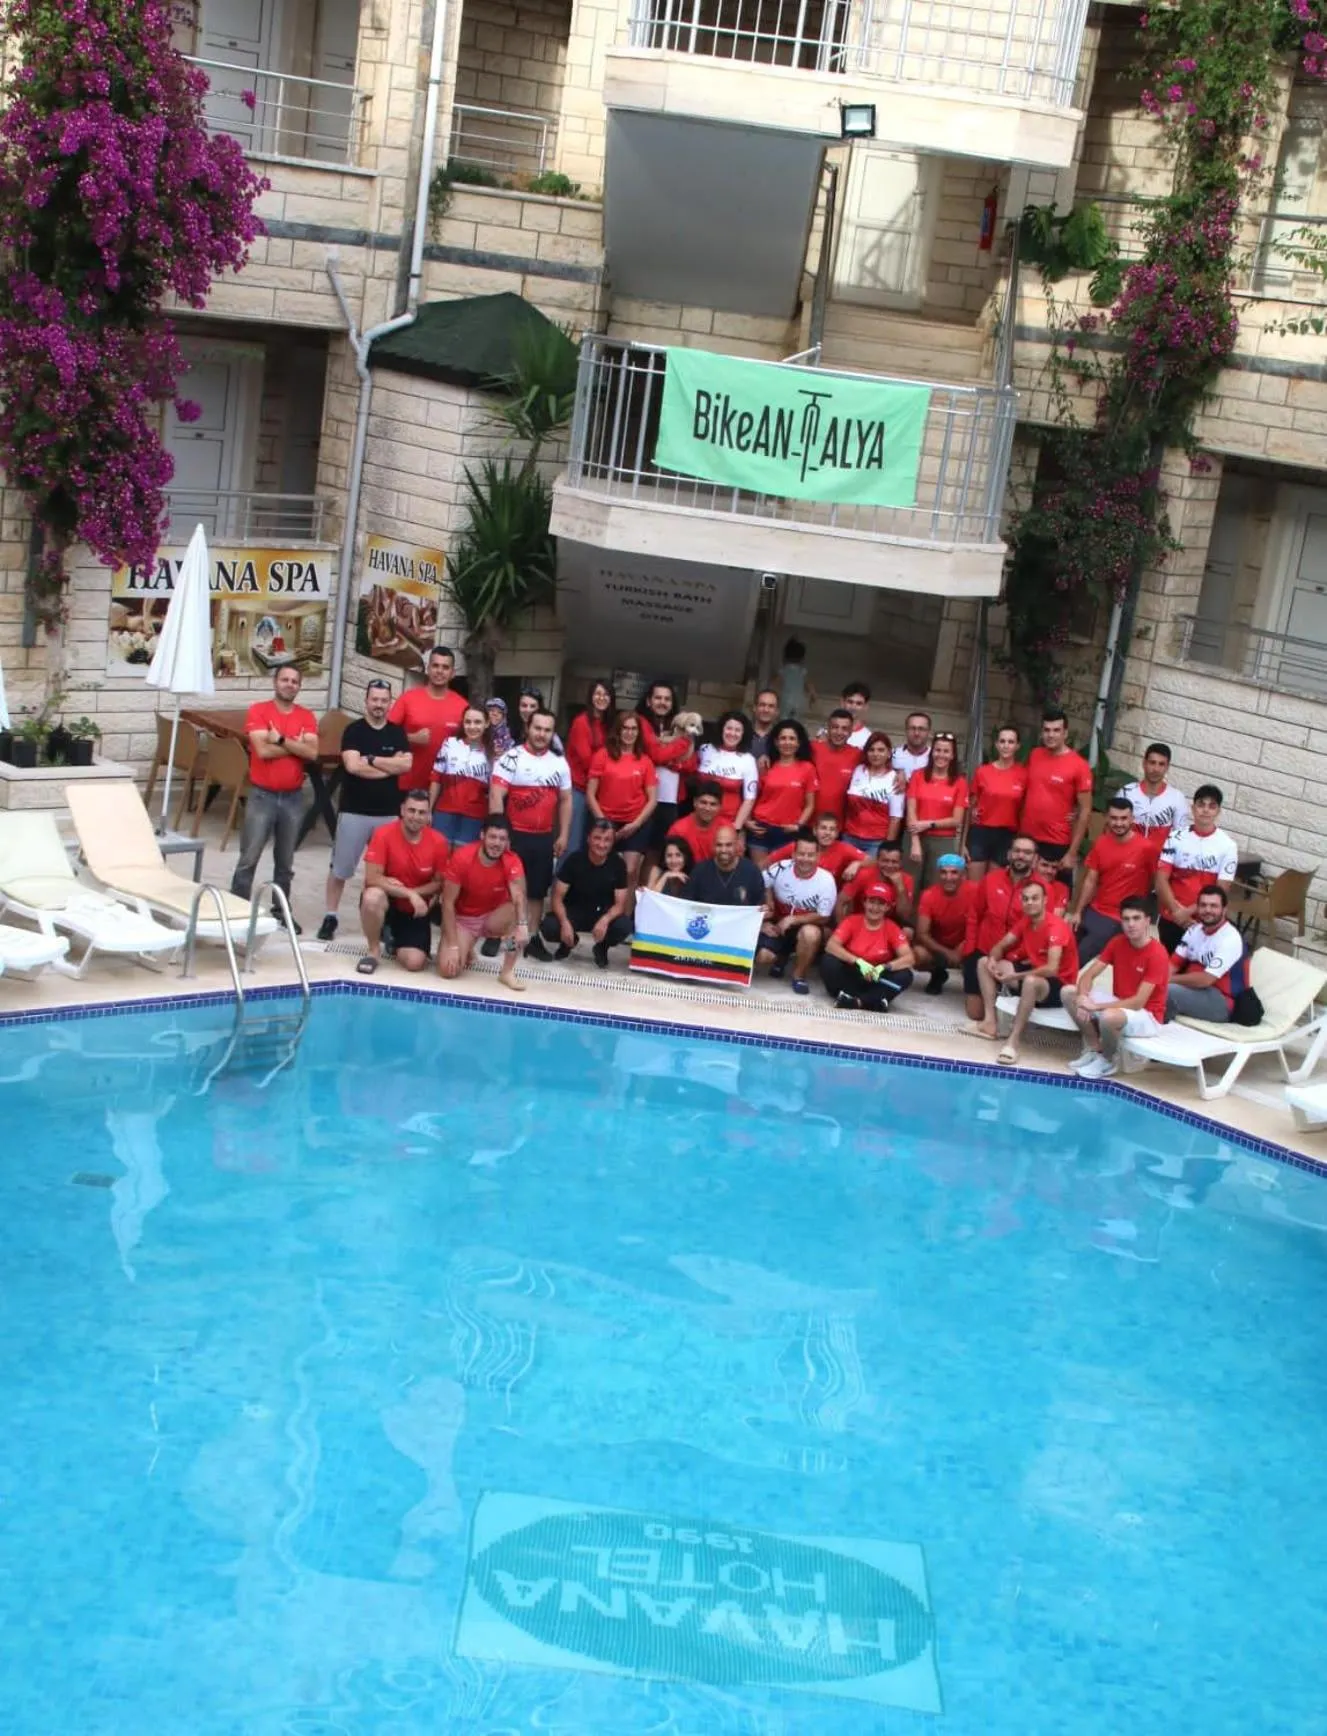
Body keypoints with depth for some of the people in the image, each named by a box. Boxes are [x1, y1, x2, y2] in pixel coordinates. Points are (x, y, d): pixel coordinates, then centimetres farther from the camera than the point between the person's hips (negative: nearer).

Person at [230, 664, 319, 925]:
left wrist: (282, 740, -19)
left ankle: (281, 910, 24)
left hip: (293, 797, 3)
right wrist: (297, 745, -10)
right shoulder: (258, 710, -6)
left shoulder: (306, 717, 4)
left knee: (285, 862, 13)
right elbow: (263, 750, -18)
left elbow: (312, 753, -11)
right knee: (249, 859, -1)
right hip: (262, 796, -3)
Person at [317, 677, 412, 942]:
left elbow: (406, 764, -8)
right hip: (354, 811, -3)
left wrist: (371, 759, -13)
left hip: (388, 813, 3)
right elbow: (352, 766, -17)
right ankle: (330, 917, 13)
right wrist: (390, 766, -9)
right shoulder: (353, 730, -3)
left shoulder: (398, 733, 7)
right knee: (341, 868, 4)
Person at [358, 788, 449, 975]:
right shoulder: (384, 834, -19)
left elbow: (439, 883, -1)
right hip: (387, 902, -2)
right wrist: (409, 894, -30)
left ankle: (395, 940, 23)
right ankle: (373, 950, -12)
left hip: (415, 910, 2)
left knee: (415, 963, -16)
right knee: (373, 896, -39)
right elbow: (372, 878, -23)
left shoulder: (438, 842, -12)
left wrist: (412, 892, -19)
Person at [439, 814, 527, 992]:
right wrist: (453, 946, -23)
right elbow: (448, 903, -19)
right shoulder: (461, 858, -23)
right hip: (462, 919, -1)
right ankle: (466, 949, 13)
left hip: (493, 918, 2)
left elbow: (519, 897, -35)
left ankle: (507, 971, -15)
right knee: (448, 970, -24)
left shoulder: (512, 862, -19)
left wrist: (522, 925, -57)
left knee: (519, 914, -31)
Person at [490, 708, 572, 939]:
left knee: (537, 890, 10)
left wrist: (563, 835, 8)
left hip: (545, 837, 4)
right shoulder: (511, 758, -8)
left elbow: (565, 800, 13)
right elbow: (496, 796, -13)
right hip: (514, 835, -4)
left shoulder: (559, 763, 7)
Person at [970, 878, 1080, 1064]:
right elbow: (1000, 946, 8)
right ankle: (990, 1022, -7)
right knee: (984, 963, 4)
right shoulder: (1025, 921, 1)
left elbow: (1051, 969, -37)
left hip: (1058, 985, -9)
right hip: (1034, 972, 9)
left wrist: (1016, 976, -38)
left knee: (1031, 981, -44)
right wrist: (993, 960, -17)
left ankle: (1013, 1041, -38)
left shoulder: (1056, 927, -25)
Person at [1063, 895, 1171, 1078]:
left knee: (1109, 1017, -38)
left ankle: (1108, 1060, -6)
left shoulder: (1157, 954, -24)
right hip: (1119, 1005, 7)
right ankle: (1093, 1048, 5)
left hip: (1147, 1016, -7)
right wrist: (1083, 999, -26)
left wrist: (1096, 1007, -29)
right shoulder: (1117, 942, -3)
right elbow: (1089, 975, -4)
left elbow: (1138, 1002, -27)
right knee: (1069, 993, -6)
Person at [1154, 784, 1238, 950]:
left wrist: (1189, 911, -13)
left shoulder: (1227, 846, -6)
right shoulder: (1176, 838, -1)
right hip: (1171, 919, 2)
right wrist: (1177, 911, -15)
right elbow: (1161, 880, -4)